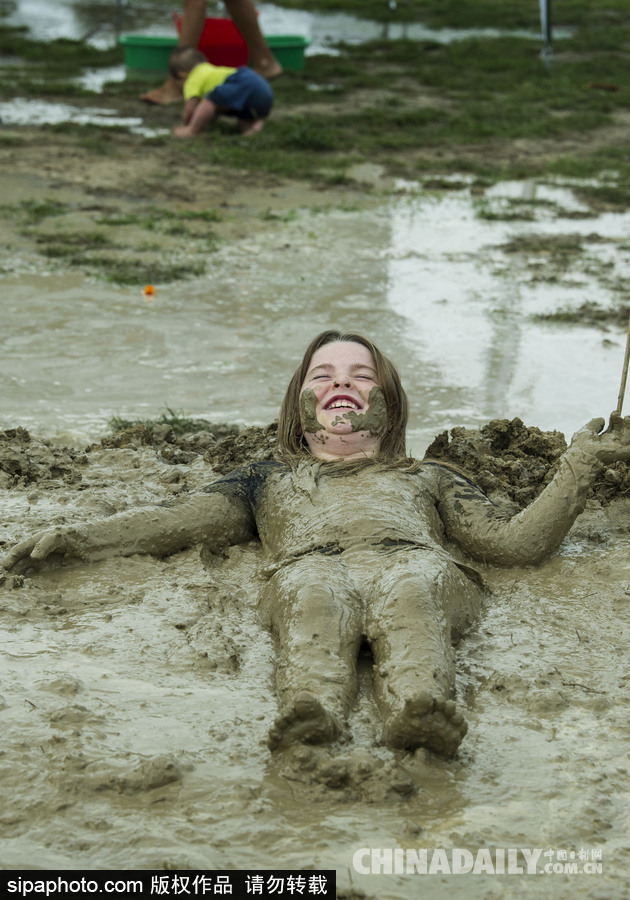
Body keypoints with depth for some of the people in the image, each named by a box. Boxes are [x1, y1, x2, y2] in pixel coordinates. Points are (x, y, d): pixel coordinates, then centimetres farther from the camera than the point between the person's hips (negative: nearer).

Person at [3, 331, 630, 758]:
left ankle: (420, 712, -69)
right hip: (308, 567, 0)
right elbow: (176, 523, 27)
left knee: (409, 601, -39)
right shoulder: (269, 479, 42)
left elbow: (519, 541, 28)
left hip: (415, 560, 0)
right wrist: (76, 538, 13)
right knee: (318, 602, -39)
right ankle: (310, 712, -68)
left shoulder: (426, 477, 42)